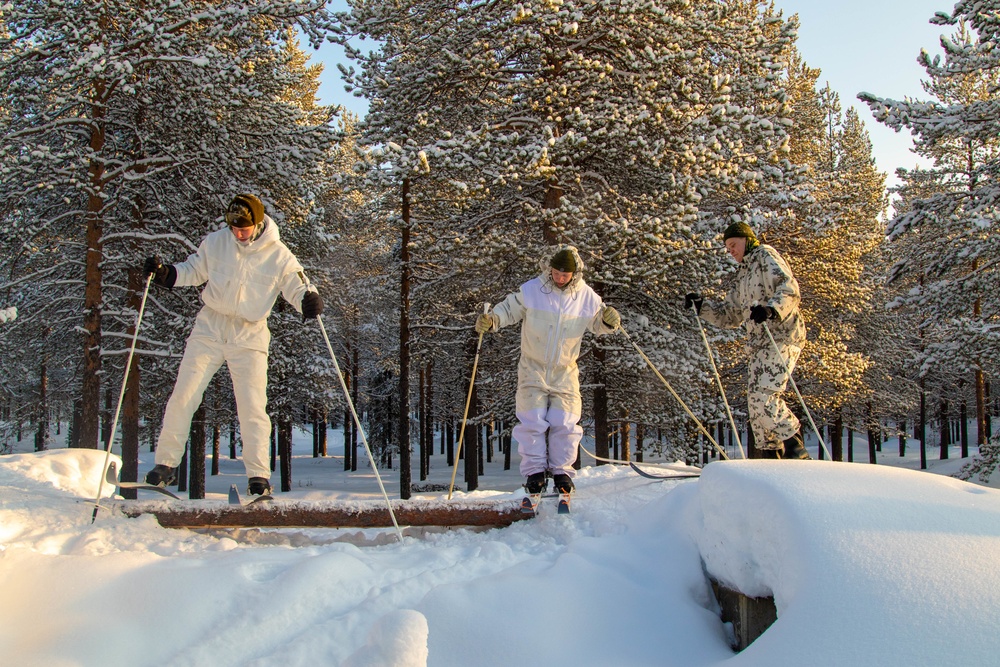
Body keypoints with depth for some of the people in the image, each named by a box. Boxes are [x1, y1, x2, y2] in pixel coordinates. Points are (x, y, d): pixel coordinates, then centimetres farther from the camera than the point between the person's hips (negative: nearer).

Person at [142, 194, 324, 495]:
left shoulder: (279, 256, -6)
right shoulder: (215, 243, 0)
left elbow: (297, 287, -4)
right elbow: (194, 270, 12)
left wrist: (309, 299, -27)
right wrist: (165, 274, -5)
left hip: (249, 337, -2)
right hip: (209, 328, 2)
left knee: (253, 406, -6)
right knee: (183, 395, -1)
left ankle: (258, 475, 2)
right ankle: (166, 464, 11)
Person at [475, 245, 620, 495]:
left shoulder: (587, 297, -4)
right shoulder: (531, 290, -11)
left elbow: (596, 324, 9)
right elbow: (509, 309, 0)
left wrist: (608, 321, -13)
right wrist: (490, 319, -19)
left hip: (565, 370, 1)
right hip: (533, 367, -1)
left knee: (565, 423, -2)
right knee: (532, 421, -5)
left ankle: (562, 470, 13)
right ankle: (534, 471, 7)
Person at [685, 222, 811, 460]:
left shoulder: (765, 256, 2)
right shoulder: (742, 275, 25)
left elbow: (790, 289, -14)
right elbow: (730, 315, 27)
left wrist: (772, 309, -32)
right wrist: (701, 307, 14)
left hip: (782, 336, -8)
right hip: (758, 342, 8)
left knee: (764, 395, -20)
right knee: (756, 400, 3)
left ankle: (794, 446, -11)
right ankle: (771, 454, 9)